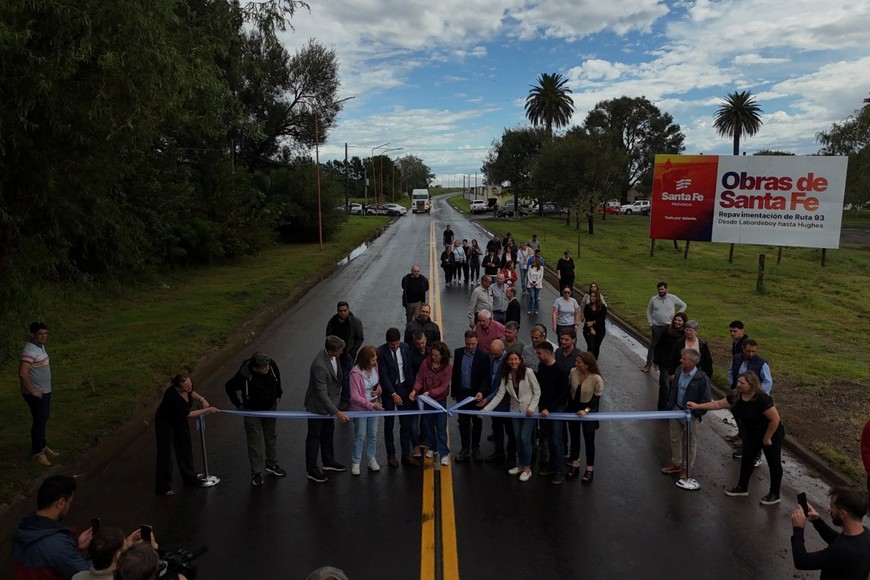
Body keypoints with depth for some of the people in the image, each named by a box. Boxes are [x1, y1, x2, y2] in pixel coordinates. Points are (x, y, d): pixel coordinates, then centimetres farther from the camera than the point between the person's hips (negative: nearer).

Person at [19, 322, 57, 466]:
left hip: (45, 390, 9)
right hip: (36, 393, -9)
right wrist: (32, 391, -23)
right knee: (39, 422, 1)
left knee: (44, 419, 20)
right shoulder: (30, 350, -24)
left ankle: (42, 446, 34)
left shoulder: (40, 346, 6)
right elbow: (22, 373, -32)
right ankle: (37, 452, 14)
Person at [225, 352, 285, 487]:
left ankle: (271, 465, 38)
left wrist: (278, 395, 8)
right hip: (252, 411, -4)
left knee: (272, 437, 18)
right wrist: (238, 404, -7)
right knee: (254, 442, 5)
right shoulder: (244, 375, -32)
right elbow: (229, 387, -12)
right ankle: (256, 472, 20)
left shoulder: (272, 366, -21)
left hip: (271, 408, 4)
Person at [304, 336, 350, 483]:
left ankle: (328, 461, 42)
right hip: (317, 405, -8)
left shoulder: (333, 356, -11)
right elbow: (322, 393, -32)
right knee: (314, 437, 9)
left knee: (328, 433, 23)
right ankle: (312, 470, 25)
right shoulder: (319, 365, -37)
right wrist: (337, 413, -31)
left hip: (328, 402, 8)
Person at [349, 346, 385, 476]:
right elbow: (354, 396, -22)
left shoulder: (375, 367, -9)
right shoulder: (356, 373, -26)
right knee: (360, 436, 6)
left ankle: (372, 459, 32)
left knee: (373, 434, 15)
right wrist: (371, 405, -25)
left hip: (374, 406, 5)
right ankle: (355, 463, 22)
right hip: (360, 408, -5)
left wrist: (379, 389, -11)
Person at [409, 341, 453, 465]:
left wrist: (430, 393, -29)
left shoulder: (447, 367, -16)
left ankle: (444, 453, 6)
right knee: (428, 424, 15)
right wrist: (415, 390, -24)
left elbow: (443, 387, -17)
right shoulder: (426, 363, -10)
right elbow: (419, 379, -6)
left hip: (440, 400, -3)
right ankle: (432, 447, 33)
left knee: (441, 427, -1)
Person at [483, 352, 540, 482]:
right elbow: (499, 396, -6)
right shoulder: (506, 376, -3)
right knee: (517, 438, 11)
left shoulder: (528, 372, -15)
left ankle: (527, 468, 8)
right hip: (515, 411, 5)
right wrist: (485, 410, -14)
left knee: (525, 438, -7)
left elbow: (537, 391, -9)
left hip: (529, 411, -5)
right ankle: (520, 465, 28)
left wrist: (531, 408, -17)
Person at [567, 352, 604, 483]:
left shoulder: (597, 379, -26)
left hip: (588, 410, -4)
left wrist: (586, 410, -26)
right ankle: (574, 465, 34)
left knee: (589, 440, 10)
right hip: (573, 408, 4)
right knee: (574, 437, 17)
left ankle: (590, 469, 26)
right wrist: (568, 406, 7)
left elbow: (596, 398, -16)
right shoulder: (573, 372, -15)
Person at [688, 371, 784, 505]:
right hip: (752, 434, 8)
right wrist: (697, 406, -9)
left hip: (771, 435, -8)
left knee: (774, 463, 10)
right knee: (747, 459, 15)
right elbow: (718, 404, -3)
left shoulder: (762, 399, -34)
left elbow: (775, 419, -30)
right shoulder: (736, 396, -11)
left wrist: (767, 438, -20)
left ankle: (774, 495, 24)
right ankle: (742, 488, 31)